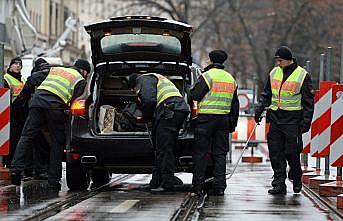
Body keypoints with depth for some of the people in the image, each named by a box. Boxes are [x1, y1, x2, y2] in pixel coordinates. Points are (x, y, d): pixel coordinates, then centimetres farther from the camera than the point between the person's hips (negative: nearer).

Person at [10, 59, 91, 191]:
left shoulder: (55, 69, 31)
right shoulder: (80, 80, 18)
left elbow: (33, 79, 24)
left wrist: (24, 94, 30)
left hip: (38, 101, 4)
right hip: (56, 107, -4)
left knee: (27, 137, 5)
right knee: (57, 143, 7)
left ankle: (16, 169, -11)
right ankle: (53, 181, 4)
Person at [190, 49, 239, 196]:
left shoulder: (207, 76, -8)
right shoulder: (231, 79, 14)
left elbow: (195, 95, -10)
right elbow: (235, 104, 16)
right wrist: (233, 123, 20)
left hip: (206, 118, -5)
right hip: (224, 119, 5)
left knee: (201, 152, 1)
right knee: (220, 153, 8)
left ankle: (198, 185, 0)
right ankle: (219, 186, 4)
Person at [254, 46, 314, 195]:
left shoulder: (302, 75, -4)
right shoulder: (274, 73, 12)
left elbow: (308, 101, -3)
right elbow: (266, 94, 22)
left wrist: (306, 121, -9)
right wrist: (259, 108, 8)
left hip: (293, 120, -5)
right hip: (275, 118, 5)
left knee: (292, 152, -6)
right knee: (275, 152, 0)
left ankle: (296, 179, 17)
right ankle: (279, 183, 4)